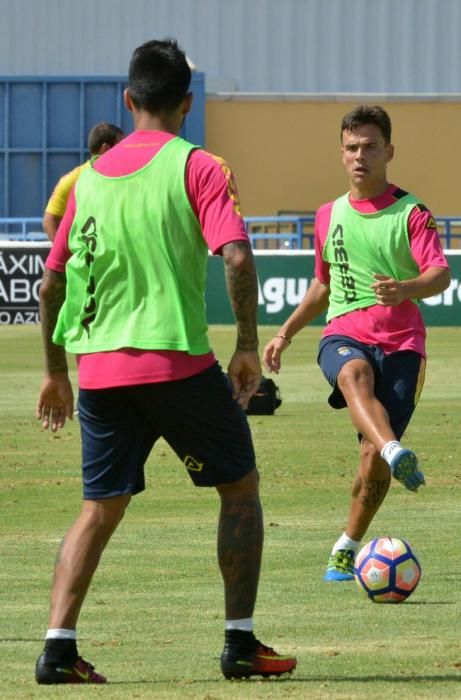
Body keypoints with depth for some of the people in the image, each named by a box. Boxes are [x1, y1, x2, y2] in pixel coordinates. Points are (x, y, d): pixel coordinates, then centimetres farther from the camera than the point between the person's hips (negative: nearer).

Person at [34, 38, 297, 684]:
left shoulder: (90, 177, 11)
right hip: (177, 361, -4)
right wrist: (248, 347, -7)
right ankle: (241, 643, 9)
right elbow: (237, 259, -16)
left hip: (99, 366, 4)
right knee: (240, 488, 12)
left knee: (101, 507, 12)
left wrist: (56, 372, 24)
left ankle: (59, 648, -2)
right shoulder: (198, 168, -3)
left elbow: (53, 281, 15)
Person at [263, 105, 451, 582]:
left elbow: (440, 274, -14)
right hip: (345, 333, 2)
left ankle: (346, 548, 13)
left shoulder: (411, 213, 0)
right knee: (355, 373, -37)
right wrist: (286, 333, 27)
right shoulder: (330, 216, 15)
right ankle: (396, 453, -64)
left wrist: (405, 288, -35)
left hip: (401, 342, -2)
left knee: (373, 458, -9)